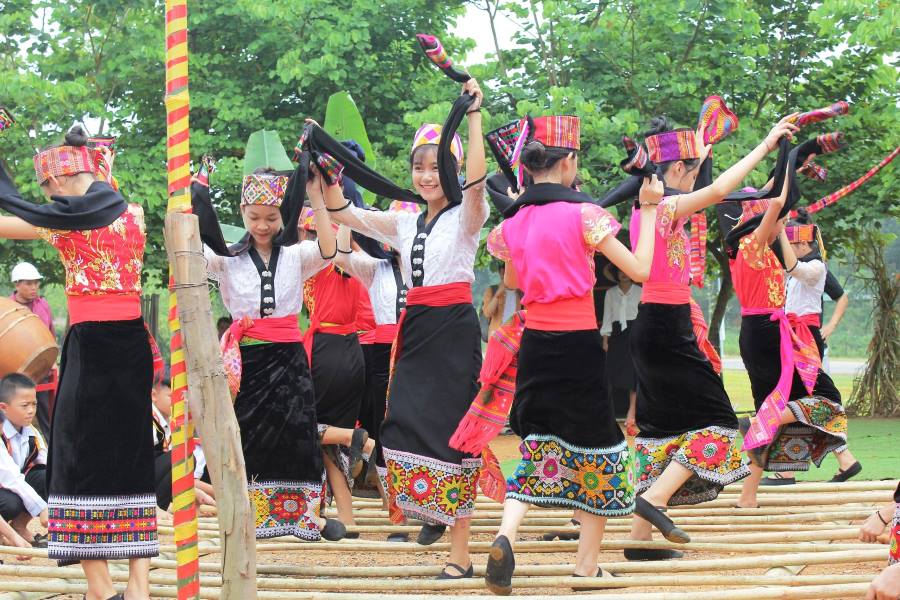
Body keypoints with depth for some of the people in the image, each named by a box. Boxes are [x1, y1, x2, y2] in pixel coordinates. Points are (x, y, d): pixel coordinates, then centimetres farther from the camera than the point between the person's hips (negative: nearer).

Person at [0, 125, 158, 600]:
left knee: (82, 455, -1)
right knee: (131, 456, 9)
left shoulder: (68, 218, -6)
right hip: (133, 342, 6)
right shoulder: (132, 213, 10)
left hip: (90, 343, -6)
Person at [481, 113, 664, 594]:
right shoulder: (583, 214, -11)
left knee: (539, 445, 13)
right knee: (596, 450, 8)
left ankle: (505, 536, -13)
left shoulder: (514, 221, 5)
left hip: (534, 343, 5)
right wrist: (650, 210, 0)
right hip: (578, 343, -5)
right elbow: (641, 269, -9)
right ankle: (587, 567, 10)